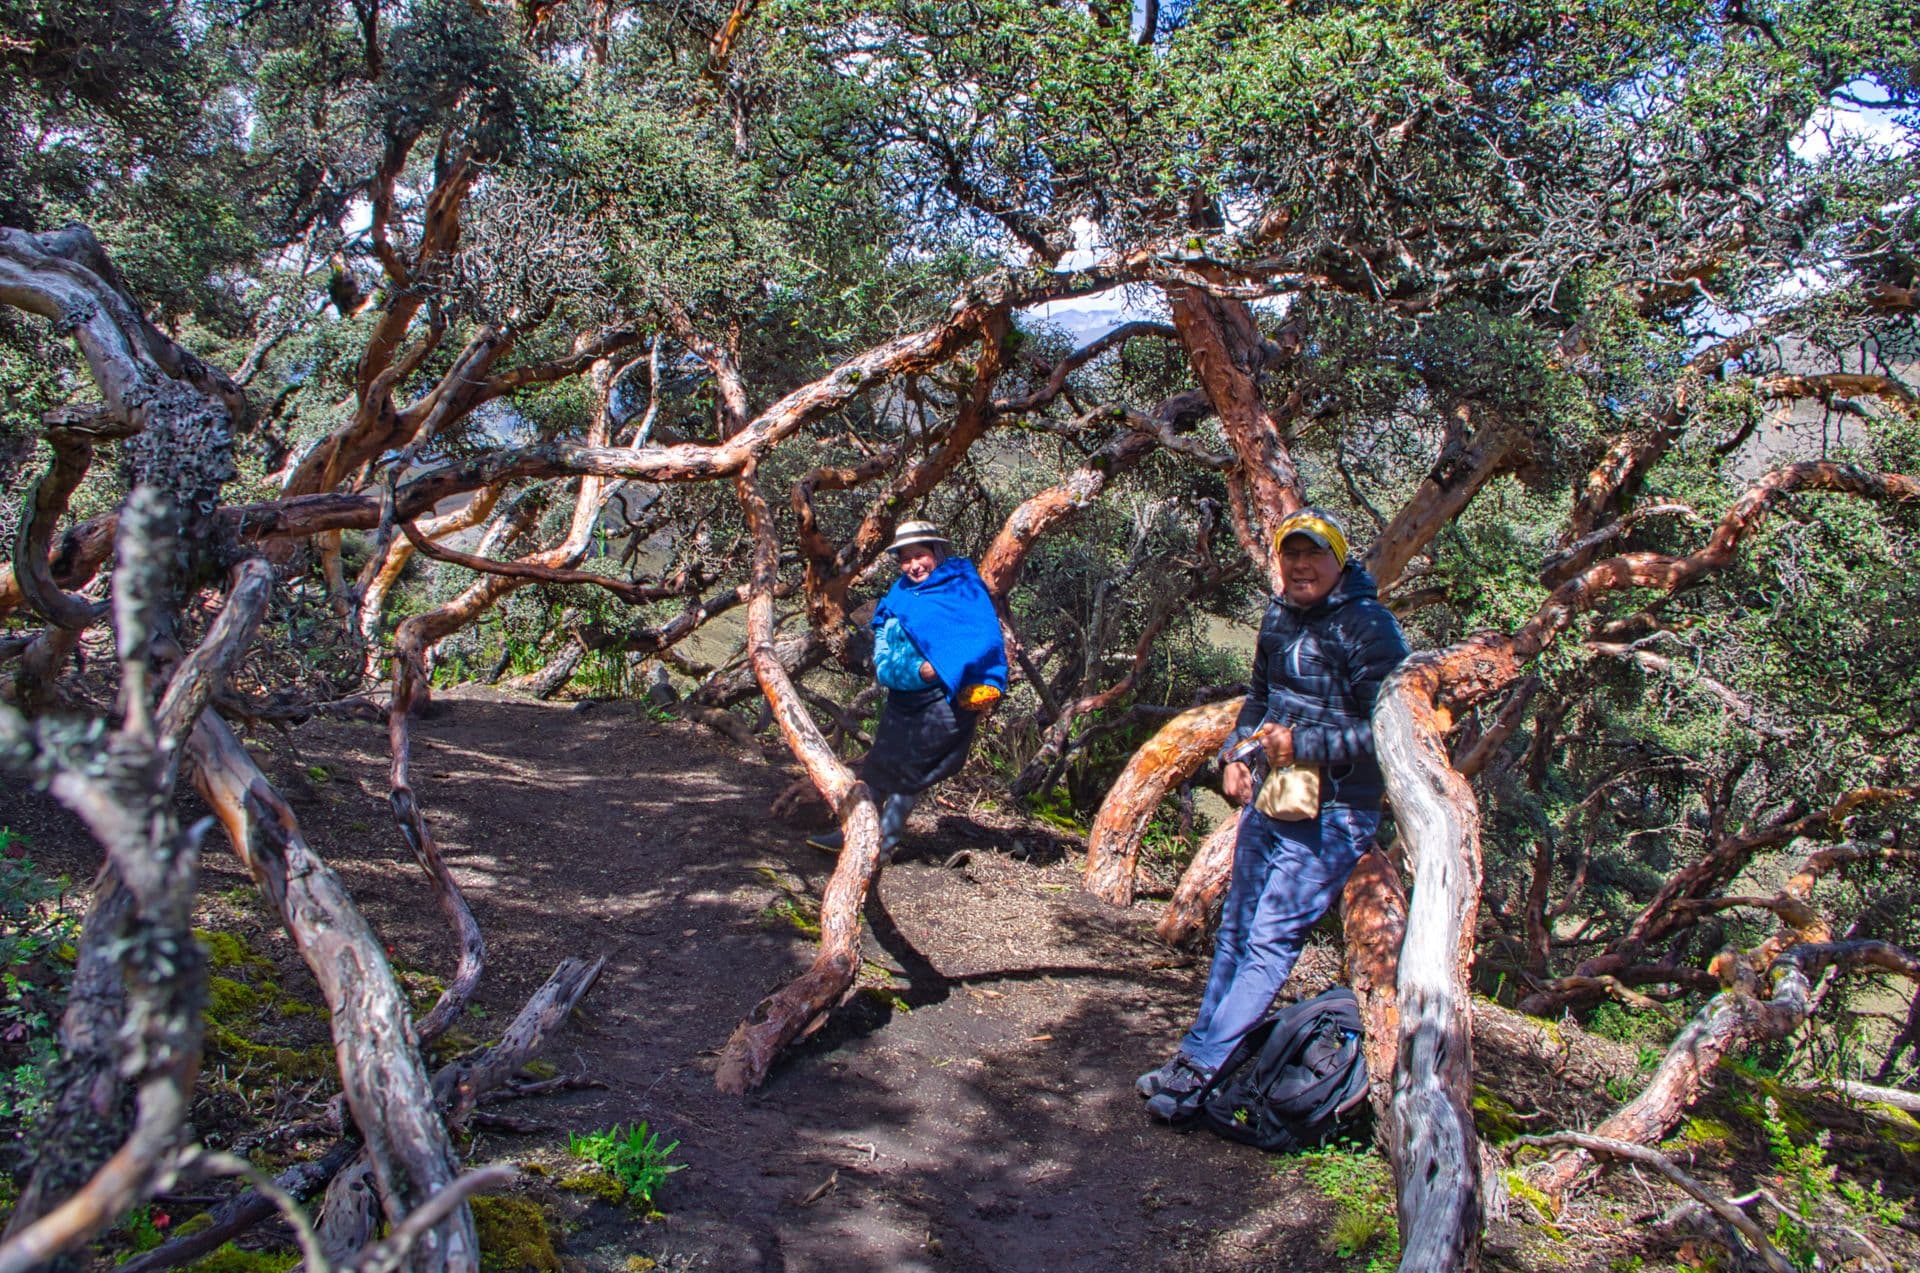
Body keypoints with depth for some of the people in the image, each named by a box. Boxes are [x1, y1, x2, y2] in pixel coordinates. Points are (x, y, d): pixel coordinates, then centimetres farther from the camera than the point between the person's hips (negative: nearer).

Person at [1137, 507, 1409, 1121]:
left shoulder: (1368, 628, -15)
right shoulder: (1279, 616, 8)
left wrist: (1304, 746, -24)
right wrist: (1236, 753, 10)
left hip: (1329, 816, -8)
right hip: (1268, 798, 8)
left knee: (1270, 940, -8)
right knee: (1235, 929, 14)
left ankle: (1198, 1069, -3)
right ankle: (1197, 1052, 25)